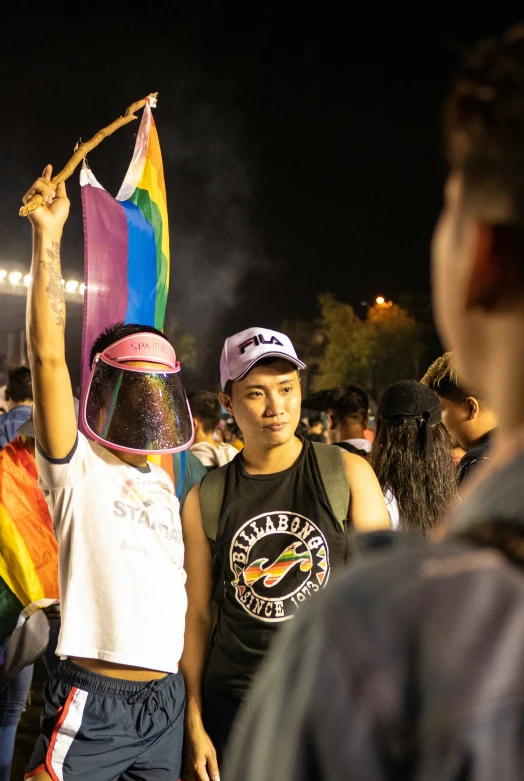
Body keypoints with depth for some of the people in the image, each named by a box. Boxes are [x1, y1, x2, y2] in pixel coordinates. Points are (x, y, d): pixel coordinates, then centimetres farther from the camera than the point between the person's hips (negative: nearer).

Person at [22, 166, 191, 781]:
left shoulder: (162, 482, 15)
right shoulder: (78, 468, -5)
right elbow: (47, 354, -18)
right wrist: (48, 234, -21)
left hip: (166, 700, 6)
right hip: (91, 706, -6)